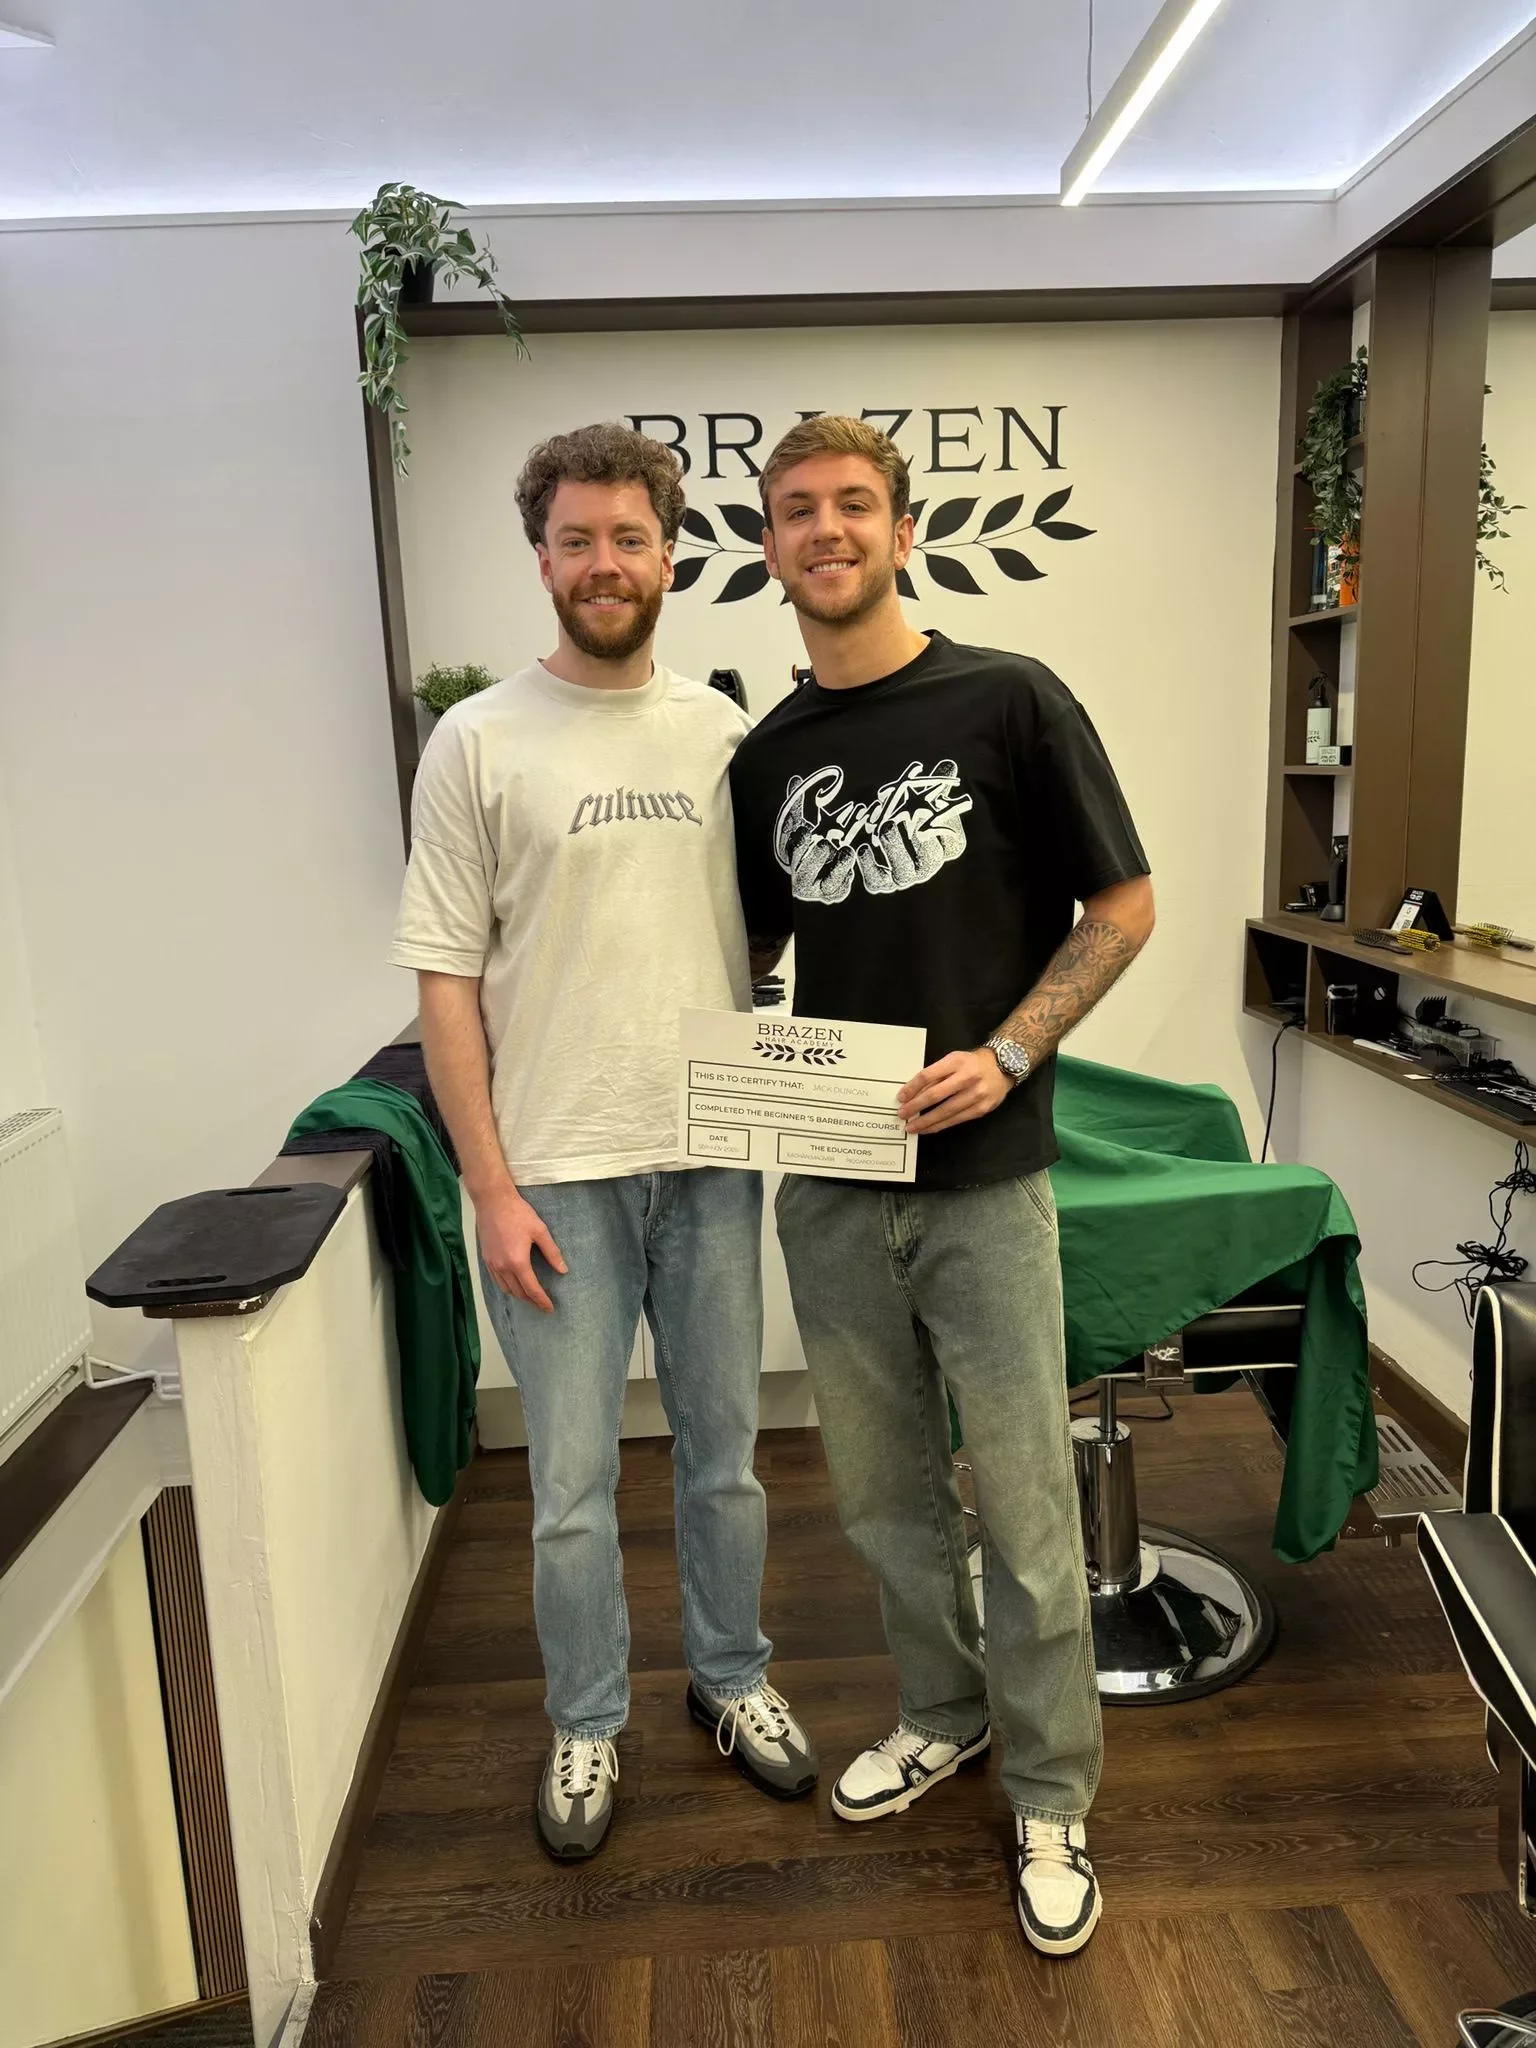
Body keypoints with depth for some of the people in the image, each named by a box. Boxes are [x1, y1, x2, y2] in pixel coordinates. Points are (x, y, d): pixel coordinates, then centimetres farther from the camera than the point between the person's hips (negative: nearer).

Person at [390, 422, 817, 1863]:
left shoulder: (724, 733, 5)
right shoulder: (480, 742, -4)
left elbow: (766, 938, 11)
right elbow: (445, 979, -5)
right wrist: (492, 1188, -9)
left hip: (710, 1161, 3)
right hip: (556, 1174, -2)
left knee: (723, 1455, 18)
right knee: (572, 1485, 10)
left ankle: (730, 1677, 41)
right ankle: (586, 1725, 34)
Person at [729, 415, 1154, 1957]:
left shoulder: (1008, 702, -5)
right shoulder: (765, 760, 8)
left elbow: (1123, 907, -4)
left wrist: (1007, 1053, -16)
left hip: (981, 1180, -4)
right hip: (827, 1184, 5)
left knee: (1024, 1510, 7)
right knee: (881, 1491, 18)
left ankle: (1050, 1798, 29)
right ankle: (941, 1714, 42)